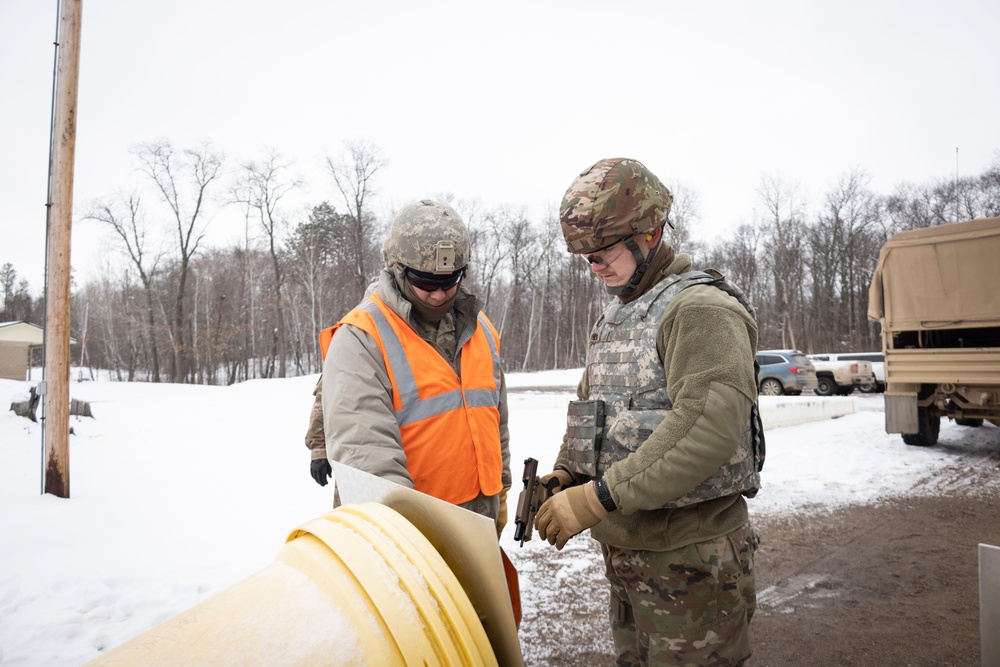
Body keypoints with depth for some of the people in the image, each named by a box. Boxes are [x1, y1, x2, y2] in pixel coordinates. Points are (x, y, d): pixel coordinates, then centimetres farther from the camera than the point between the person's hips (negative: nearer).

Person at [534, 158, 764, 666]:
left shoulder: (701, 309, -16)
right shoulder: (613, 317, 13)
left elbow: (708, 430, -29)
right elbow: (590, 410, 17)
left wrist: (598, 498, -28)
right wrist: (561, 479, -2)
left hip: (688, 556, -8)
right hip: (622, 545, 8)